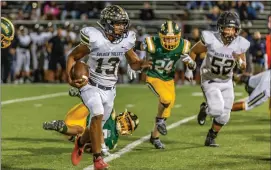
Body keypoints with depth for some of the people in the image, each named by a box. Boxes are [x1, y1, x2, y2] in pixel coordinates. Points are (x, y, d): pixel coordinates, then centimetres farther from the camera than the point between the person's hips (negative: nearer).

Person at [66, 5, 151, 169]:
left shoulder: (126, 41, -8)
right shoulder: (94, 39, -20)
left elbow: (133, 63, 6)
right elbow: (72, 57, -7)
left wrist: (141, 64, -18)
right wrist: (70, 78, -22)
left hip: (109, 89, 5)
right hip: (91, 86, -5)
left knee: (97, 125, 12)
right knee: (97, 115, -27)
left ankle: (80, 142, 46)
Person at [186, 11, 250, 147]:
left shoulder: (239, 44, -16)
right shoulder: (211, 40, -24)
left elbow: (243, 67, -2)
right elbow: (193, 51, -5)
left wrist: (240, 61, -24)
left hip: (226, 82, 4)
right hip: (210, 81, -4)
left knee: (223, 117, 6)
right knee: (217, 109, -23)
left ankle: (211, 139, 31)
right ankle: (205, 108, 13)